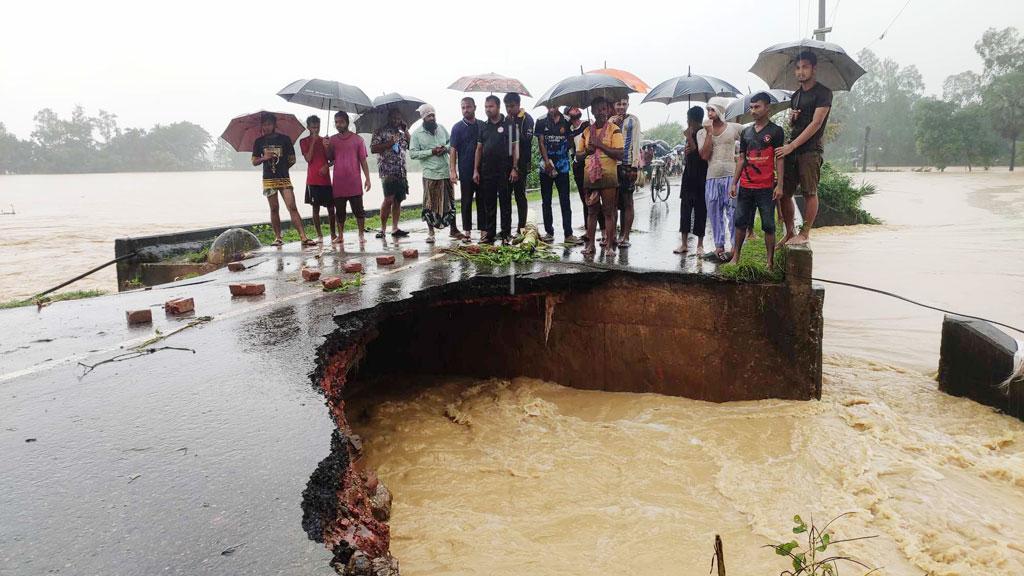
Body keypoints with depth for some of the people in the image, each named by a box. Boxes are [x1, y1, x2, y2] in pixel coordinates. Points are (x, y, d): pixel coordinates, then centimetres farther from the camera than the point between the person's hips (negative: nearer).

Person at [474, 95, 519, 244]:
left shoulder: (509, 124, 0)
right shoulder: (483, 126, 13)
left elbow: (515, 147, -2)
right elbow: (479, 149, 14)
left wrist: (515, 168, -10)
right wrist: (476, 170, 7)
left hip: (505, 171, -4)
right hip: (487, 171, 4)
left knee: (505, 203, 1)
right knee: (488, 204, 7)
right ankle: (489, 234, 14)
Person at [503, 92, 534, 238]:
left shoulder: (526, 119, -4)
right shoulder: (506, 119, 13)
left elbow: (527, 140, -15)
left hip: (520, 164, -5)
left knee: (520, 196, 0)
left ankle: (521, 228, 5)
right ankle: (505, 228, 12)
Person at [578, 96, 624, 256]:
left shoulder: (614, 129, -2)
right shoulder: (587, 131, 12)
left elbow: (620, 154, -12)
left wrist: (600, 145, -15)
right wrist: (587, 151, -5)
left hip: (608, 175, -4)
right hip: (590, 176, 4)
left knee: (609, 212, -1)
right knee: (592, 211, 9)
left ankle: (609, 244, 3)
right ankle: (590, 244, 13)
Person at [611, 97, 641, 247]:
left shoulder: (633, 120, 4)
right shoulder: (611, 120, 16)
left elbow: (636, 143, -2)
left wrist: (634, 165, -11)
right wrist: (613, 125, -5)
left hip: (628, 164, -4)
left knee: (627, 201, -2)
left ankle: (625, 236, -1)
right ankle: (621, 234, 12)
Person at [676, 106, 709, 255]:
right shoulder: (690, 134, 13)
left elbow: (701, 155, -21)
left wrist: (690, 139, -18)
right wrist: (685, 153, -2)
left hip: (701, 179, -6)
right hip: (688, 177, 7)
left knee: (700, 210, 0)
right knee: (685, 210, 5)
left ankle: (700, 244, 8)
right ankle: (684, 243, 10)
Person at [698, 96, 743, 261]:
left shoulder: (734, 128, 4)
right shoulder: (702, 132, 9)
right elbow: (704, 155, -5)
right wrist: (709, 132, -7)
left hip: (731, 175, -2)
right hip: (712, 178, 3)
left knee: (734, 212, -5)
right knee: (715, 214, 7)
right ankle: (719, 246, 15)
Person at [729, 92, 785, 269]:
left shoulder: (775, 131, -2)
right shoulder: (746, 132, 12)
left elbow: (779, 160, -6)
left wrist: (779, 185, -13)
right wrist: (734, 183, 8)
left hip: (766, 187, -5)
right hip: (745, 186, 5)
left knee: (768, 225, 1)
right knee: (740, 222, 8)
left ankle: (770, 261, 7)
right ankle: (735, 257, 18)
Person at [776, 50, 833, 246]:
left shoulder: (823, 93, -4)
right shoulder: (796, 95, 19)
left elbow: (816, 124, -13)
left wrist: (792, 146, -17)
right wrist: (791, 118, 4)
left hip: (810, 150, -7)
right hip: (791, 149, 7)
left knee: (809, 192, -5)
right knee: (784, 193, 4)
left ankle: (805, 234, 0)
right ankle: (789, 233, 15)